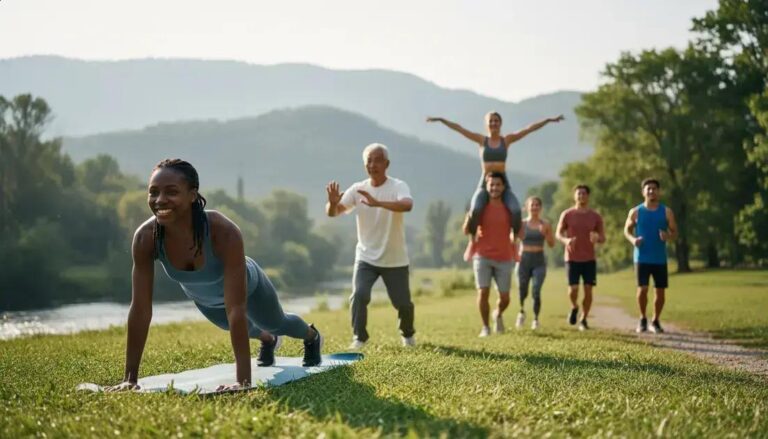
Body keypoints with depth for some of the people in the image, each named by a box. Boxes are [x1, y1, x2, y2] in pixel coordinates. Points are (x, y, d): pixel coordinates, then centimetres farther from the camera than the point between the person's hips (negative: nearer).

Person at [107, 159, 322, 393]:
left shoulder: (224, 231, -47)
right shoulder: (145, 237, -38)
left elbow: (236, 309, -48)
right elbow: (140, 308, -33)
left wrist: (243, 380, -50)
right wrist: (129, 378, -33)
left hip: (246, 287, -3)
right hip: (203, 298, 3)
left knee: (277, 323, 29)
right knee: (231, 326, 35)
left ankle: (312, 336, 66)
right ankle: (269, 340, 71)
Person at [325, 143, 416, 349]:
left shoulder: (398, 186, -14)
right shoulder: (357, 189, -5)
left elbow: (407, 205, -37)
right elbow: (333, 212, -12)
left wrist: (377, 203, -51)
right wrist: (332, 202, -37)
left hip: (395, 260, -1)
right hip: (366, 257, 2)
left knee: (403, 303, 6)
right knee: (359, 295, -19)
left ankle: (408, 334, 36)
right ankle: (359, 338, -2)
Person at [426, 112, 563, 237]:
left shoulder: (507, 140, 8)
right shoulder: (482, 140, 7)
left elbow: (529, 129, 4)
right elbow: (459, 128, 4)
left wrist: (548, 120, 1)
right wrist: (441, 120, -2)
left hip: (503, 183, 1)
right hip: (485, 183, -1)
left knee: (516, 211, -26)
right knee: (475, 210, -30)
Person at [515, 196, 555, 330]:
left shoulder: (545, 225, 1)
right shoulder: (521, 224, 0)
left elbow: (552, 244, 0)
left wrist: (545, 233, -15)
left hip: (539, 261, 0)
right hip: (524, 259, 1)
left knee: (536, 291, -12)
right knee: (522, 291, 7)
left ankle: (536, 319, 2)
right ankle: (522, 311, 37)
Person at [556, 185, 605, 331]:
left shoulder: (596, 217, 4)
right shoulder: (567, 214, 1)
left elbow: (603, 238, 8)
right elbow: (559, 233, 5)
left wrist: (597, 239, -17)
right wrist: (566, 240, -17)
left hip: (589, 259, 2)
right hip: (572, 258, -1)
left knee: (588, 290, -1)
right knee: (573, 289, -10)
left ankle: (583, 320, 13)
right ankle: (574, 307, 23)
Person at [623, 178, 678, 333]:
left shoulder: (666, 212, 3)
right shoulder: (635, 212, 1)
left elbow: (674, 232, 6)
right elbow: (627, 229, 11)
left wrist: (668, 236, -18)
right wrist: (632, 239, -10)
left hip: (660, 259, 1)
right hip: (642, 258, -1)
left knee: (660, 291, 2)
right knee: (642, 289, -10)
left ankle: (655, 321, 20)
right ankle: (642, 319, 12)